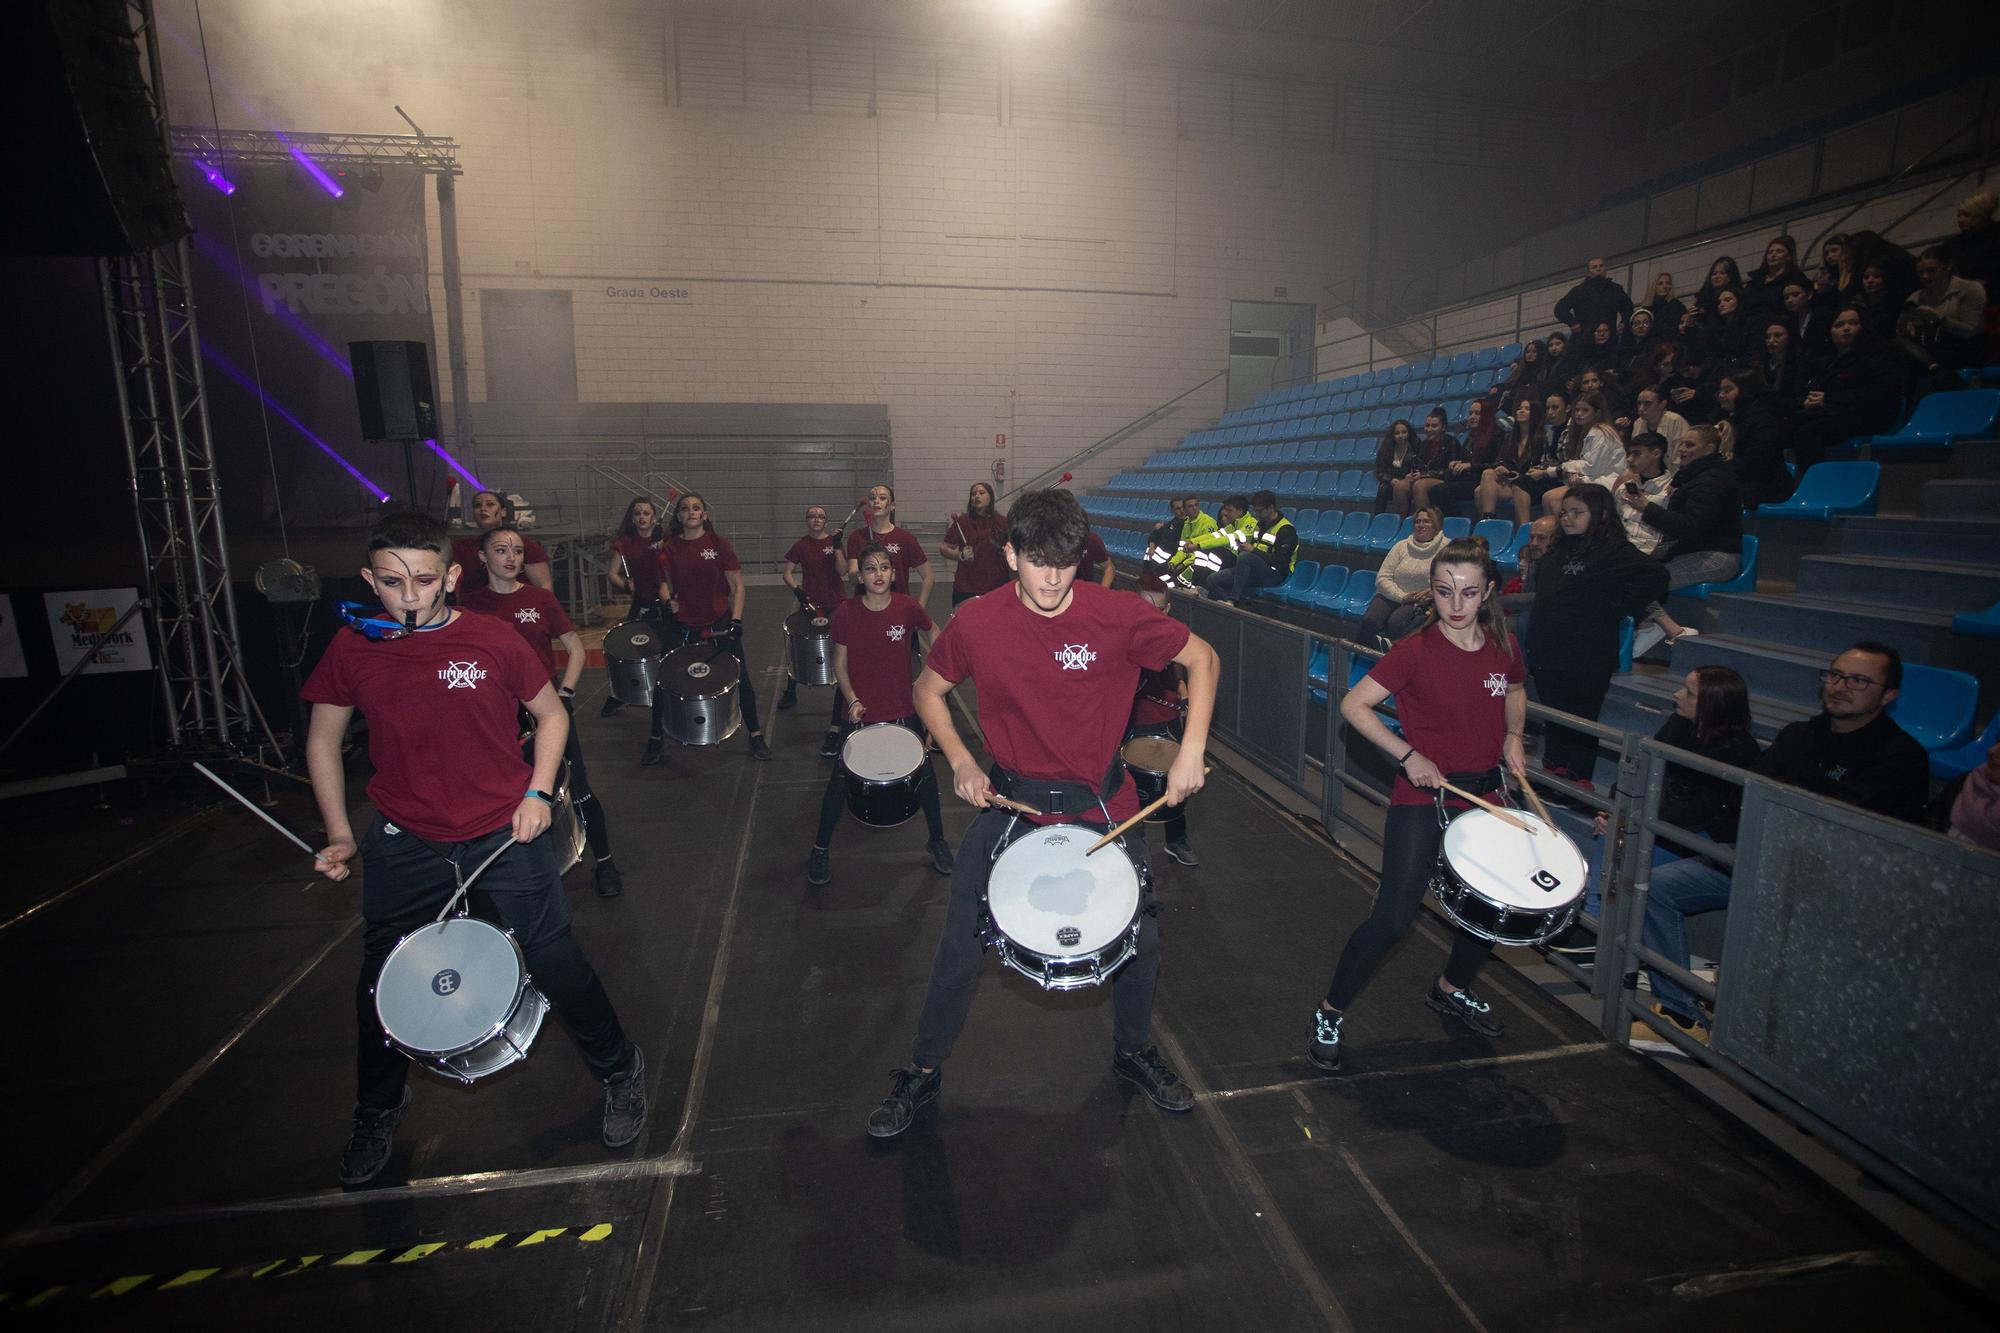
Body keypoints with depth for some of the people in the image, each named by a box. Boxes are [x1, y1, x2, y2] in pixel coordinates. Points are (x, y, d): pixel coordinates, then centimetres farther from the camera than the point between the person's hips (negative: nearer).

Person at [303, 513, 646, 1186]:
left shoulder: (492, 640, -12)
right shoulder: (351, 651, -5)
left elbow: (551, 713, 1)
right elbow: (323, 740, 9)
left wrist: (538, 792, -10)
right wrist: (339, 834, 4)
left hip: (504, 835, -2)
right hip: (404, 846, 3)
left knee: (554, 958, 2)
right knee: (381, 980, 14)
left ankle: (619, 1070, 27)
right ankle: (377, 1111, 43)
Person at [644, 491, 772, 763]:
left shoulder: (718, 544, -4)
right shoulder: (669, 548, 1)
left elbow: (737, 587, -2)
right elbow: (666, 582, 13)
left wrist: (736, 621, -11)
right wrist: (668, 599, -9)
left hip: (719, 624, -1)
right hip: (683, 626, 2)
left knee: (742, 680, 4)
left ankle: (755, 736, 20)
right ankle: (656, 739, 23)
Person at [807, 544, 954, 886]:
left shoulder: (908, 607, -12)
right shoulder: (845, 613, -12)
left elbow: (934, 635, 8)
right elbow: (840, 662, -1)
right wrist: (852, 699, -13)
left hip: (904, 712, 1)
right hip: (861, 714, 0)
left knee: (925, 774, 11)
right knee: (841, 780, 7)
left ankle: (937, 841, 34)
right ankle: (821, 849, 27)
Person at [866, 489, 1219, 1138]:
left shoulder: (1117, 615, -16)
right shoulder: (977, 622, -13)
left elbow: (1202, 657, -4)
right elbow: (929, 690, 4)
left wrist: (1191, 751, -13)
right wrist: (960, 761, -10)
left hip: (1100, 801, 1)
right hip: (1009, 798, 0)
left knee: (1141, 936, 9)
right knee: (961, 945, 1)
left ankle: (1133, 1050, 39)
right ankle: (923, 1071, 26)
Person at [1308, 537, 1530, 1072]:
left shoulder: (1503, 646, 0)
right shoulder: (1416, 650, -16)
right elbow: (1354, 705, -17)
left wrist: (1512, 736, 2)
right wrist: (1409, 755, -21)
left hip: (1484, 793, 6)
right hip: (1422, 796, -6)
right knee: (1393, 917, -10)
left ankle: (1452, 989, 46)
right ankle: (1330, 1013, 8)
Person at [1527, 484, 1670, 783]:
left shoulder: (1616, 551, -12)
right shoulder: (1559, 549, 12)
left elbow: (1655, 576, -26)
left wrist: (1614, 610, -19)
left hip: (1583, 662, -8)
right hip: (1546, 656, 8)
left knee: (1577, 729, 2)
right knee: (1554, 723, 18)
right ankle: (1551, 776, 30)